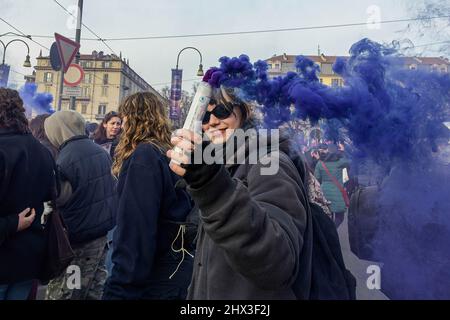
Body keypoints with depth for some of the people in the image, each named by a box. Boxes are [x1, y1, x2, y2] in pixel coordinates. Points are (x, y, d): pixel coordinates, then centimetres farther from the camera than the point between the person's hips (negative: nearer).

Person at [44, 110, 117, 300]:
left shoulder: (65, 160, -19)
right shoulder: (100, 151, 4)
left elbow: (58, 199, -12)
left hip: (81, 237, -7)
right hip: (104, 228, 7)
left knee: (62, 292, 6)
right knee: (95, 286, 18)